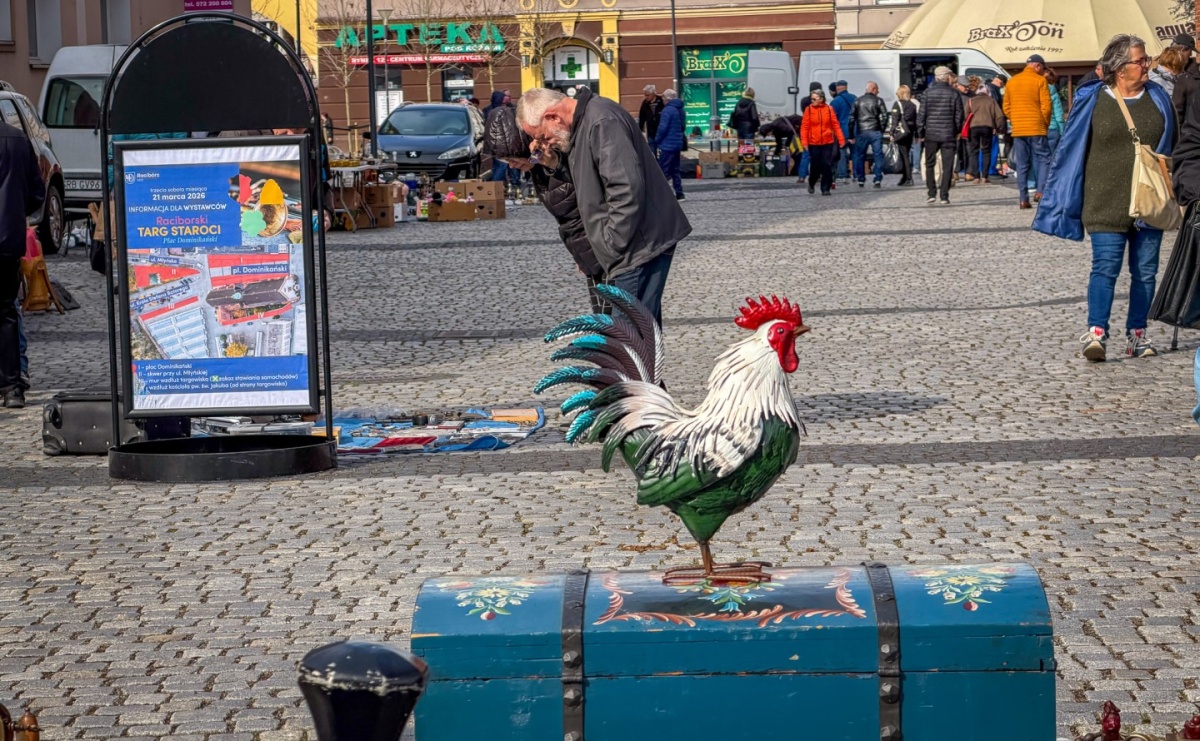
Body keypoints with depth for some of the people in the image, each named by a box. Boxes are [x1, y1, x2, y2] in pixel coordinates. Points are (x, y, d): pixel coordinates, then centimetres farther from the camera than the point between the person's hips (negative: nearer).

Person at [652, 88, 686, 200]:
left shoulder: (667, 110, -16)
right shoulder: (680, 110, 11)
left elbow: (662, 128, -19)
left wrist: (657, 141, -10)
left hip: (667, 145, -9)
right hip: (678, 144, 9)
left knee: (663, 170, -5)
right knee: (675, 170, 15)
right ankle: (679, 194, 15)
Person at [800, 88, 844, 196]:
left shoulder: (829, 109, -1)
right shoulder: (809, 109, -2)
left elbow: (836, 125, 0)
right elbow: (804, 126, -3)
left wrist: (841, 140, -3)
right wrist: (804, 142, -10)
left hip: (827, 142, 0)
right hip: (813, 143, 0)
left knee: (827, 166, -1)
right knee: (815, 166, 7)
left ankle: (825, 188, 6)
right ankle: (811, 184, 32)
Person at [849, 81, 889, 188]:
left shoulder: (858, 101, 6)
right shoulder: (878, 101, -1)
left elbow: (852, 118, 5)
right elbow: (884, 116, -5)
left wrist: (851, 135, 8)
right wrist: (882, 130, 8)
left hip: (861, 132, 2)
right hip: (875, 132, -2)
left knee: (860, 156, 10)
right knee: (878, 155, 3)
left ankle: (860, 180, 12)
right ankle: (878, 179, -3)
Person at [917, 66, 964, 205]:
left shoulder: (928, 93, -2)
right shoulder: (954, 94, -3)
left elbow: (921, 114, -2)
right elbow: (959, 115, 0)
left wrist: (920, 133, 6)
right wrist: (957, 131, 14)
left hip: (931, 135, 1)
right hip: (949, 135, -1)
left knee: (930, 165, 12)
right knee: (947, 166, 3)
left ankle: (932, 194, 10)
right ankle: (944, 196, -1)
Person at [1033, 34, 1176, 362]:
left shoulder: (1158, 98, 7)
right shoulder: (1092, 100, -1)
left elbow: (1172, 147, 14)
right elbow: (1073, 149, 5)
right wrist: (1067, 198, 3)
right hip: (1107, 203, -3)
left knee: (1145, 270, 6)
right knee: (1106, 266, -11)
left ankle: (1137, 334, 14)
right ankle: (1096, 332, -13)